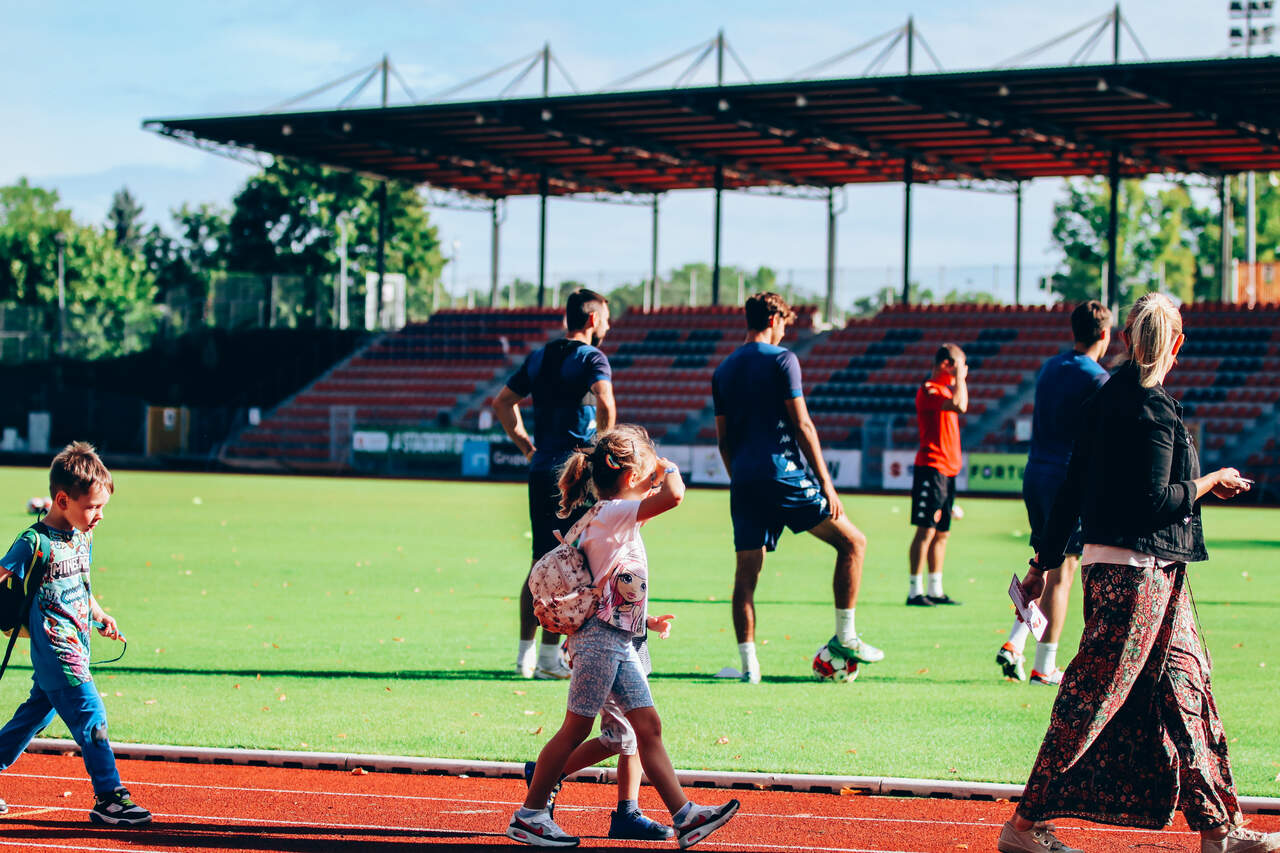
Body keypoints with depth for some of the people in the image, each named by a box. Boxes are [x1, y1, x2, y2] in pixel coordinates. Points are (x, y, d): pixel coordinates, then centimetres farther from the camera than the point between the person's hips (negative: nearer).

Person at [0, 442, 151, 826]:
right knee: (90, 715, -12)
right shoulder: (34, 542, -14)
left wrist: (99, 615, 22)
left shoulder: (83, 538, 12)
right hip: (55, 647, -9)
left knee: (37, 712, 16)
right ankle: (109, 798, -11)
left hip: (76, 646, 9)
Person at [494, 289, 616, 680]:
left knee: (540, 564, 12)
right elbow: (605, 403, -25)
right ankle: (549, 655, -3)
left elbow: (503, 402, 19)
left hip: (540, 468, 7)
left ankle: (525, 653, 14)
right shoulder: (591, 357, -7)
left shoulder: (539, 357, 14)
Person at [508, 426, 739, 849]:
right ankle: (528, 816, 3)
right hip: (600, 638, -10)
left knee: (648, 726, 5)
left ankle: (685, 816, 3)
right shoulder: (612, 513, -13)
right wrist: (669, 469, -8)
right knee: (576, 729, -4)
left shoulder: (617, 520, 17)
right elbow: (672, 496, -27)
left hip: (620, 642, 10)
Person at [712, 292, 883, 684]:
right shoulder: (781, 359, -3)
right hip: (782, 474, -6)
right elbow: (802, 424, -8)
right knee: (852, 541, 6)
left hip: (744, 482, 6)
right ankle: (844, 637, 4)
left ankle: (748, 664, -1)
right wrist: (825, 482, -6)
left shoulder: (723, 371, 15)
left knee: (746, 572, 4)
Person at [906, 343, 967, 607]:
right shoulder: (928, 390, -12)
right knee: (926, 530, -10)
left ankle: (935, 590, 15)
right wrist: (959, 377, -15)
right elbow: (959, 406, -25)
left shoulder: (946, 389, 20)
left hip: (948, 470, 10)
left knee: (942, 533, 11)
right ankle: (915, 591, -10)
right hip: (931, 466, -10)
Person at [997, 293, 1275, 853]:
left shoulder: (1105, 399, 11)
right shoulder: (1152, 408, -16)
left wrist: (1045, 561, 17)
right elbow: (1153, 502, -19)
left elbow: (1072, 488, 14)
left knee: (1186, 690, 11)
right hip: (1138, 570, -10)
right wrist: (1210, 482, -4)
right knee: (1091, 698, -5)